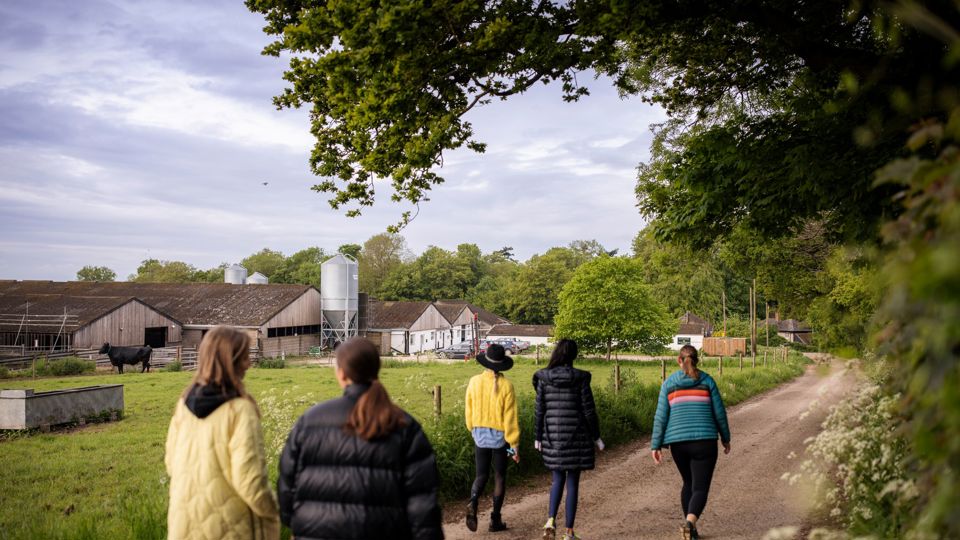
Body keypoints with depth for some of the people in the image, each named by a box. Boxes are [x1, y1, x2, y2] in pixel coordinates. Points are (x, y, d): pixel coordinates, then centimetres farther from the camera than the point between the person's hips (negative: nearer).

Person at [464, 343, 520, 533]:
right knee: (499, 477, 11)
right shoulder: (506, 385, -14)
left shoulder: (474, 382, -5)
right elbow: (510, 418, -13)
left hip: (480, 436, 3)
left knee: (481, 475, 14)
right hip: (500, 437, -2)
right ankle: (495, 520, 14)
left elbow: (469, 410, 4)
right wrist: (515, 444, -7)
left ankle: (473, 503, -14)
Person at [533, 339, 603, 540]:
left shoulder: (543, 378, -2)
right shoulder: (580, 378, -9)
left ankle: (551, 520, -2)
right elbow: (589, 410, -7)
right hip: (576, 437, -2)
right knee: (573, 483, 6)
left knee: (558, 480, 18)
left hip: (553, 436, 3)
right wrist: (596, 436, 5)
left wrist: (537, 437, 10)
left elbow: (539, 410, 0)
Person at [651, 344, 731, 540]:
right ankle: (689, 523, -30)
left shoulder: (668, 383, 4)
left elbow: (661, 416, 0)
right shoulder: (707, 381, 2)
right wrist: (726, 438, 17)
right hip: (704, 441, -2)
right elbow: (719, 413, 4)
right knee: (700, 488, -4)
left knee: (689, 483, 24)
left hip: (678, 442, 2)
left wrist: (656, 445, 3)